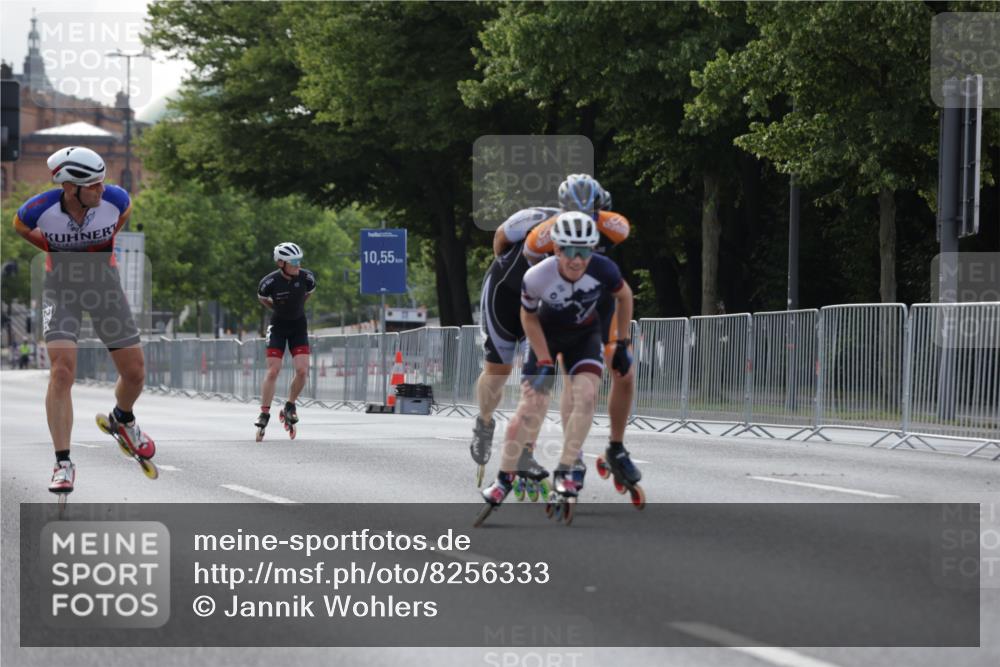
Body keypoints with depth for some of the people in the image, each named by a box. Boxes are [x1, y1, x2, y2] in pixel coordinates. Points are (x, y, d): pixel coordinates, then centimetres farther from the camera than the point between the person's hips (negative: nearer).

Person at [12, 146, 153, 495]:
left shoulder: (114, 199, -20)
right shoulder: (41, 208, -24)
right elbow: (20, 226, 2)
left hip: (104, 283, 2)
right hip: (61, 287, -2)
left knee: (135, 372, 5)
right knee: (62, 372, -17)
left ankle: (122, 419, 40)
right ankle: (63, 463, -11)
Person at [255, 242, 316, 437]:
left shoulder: (306, 277, -15)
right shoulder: (270, 282, -21)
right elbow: (261, 297, 2)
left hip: (299, 326, 2)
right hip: (278, 326, -2)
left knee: (302, 370, -11)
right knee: (273, 371, -10)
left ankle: (289, 407, 11)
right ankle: (264, 414, -1)